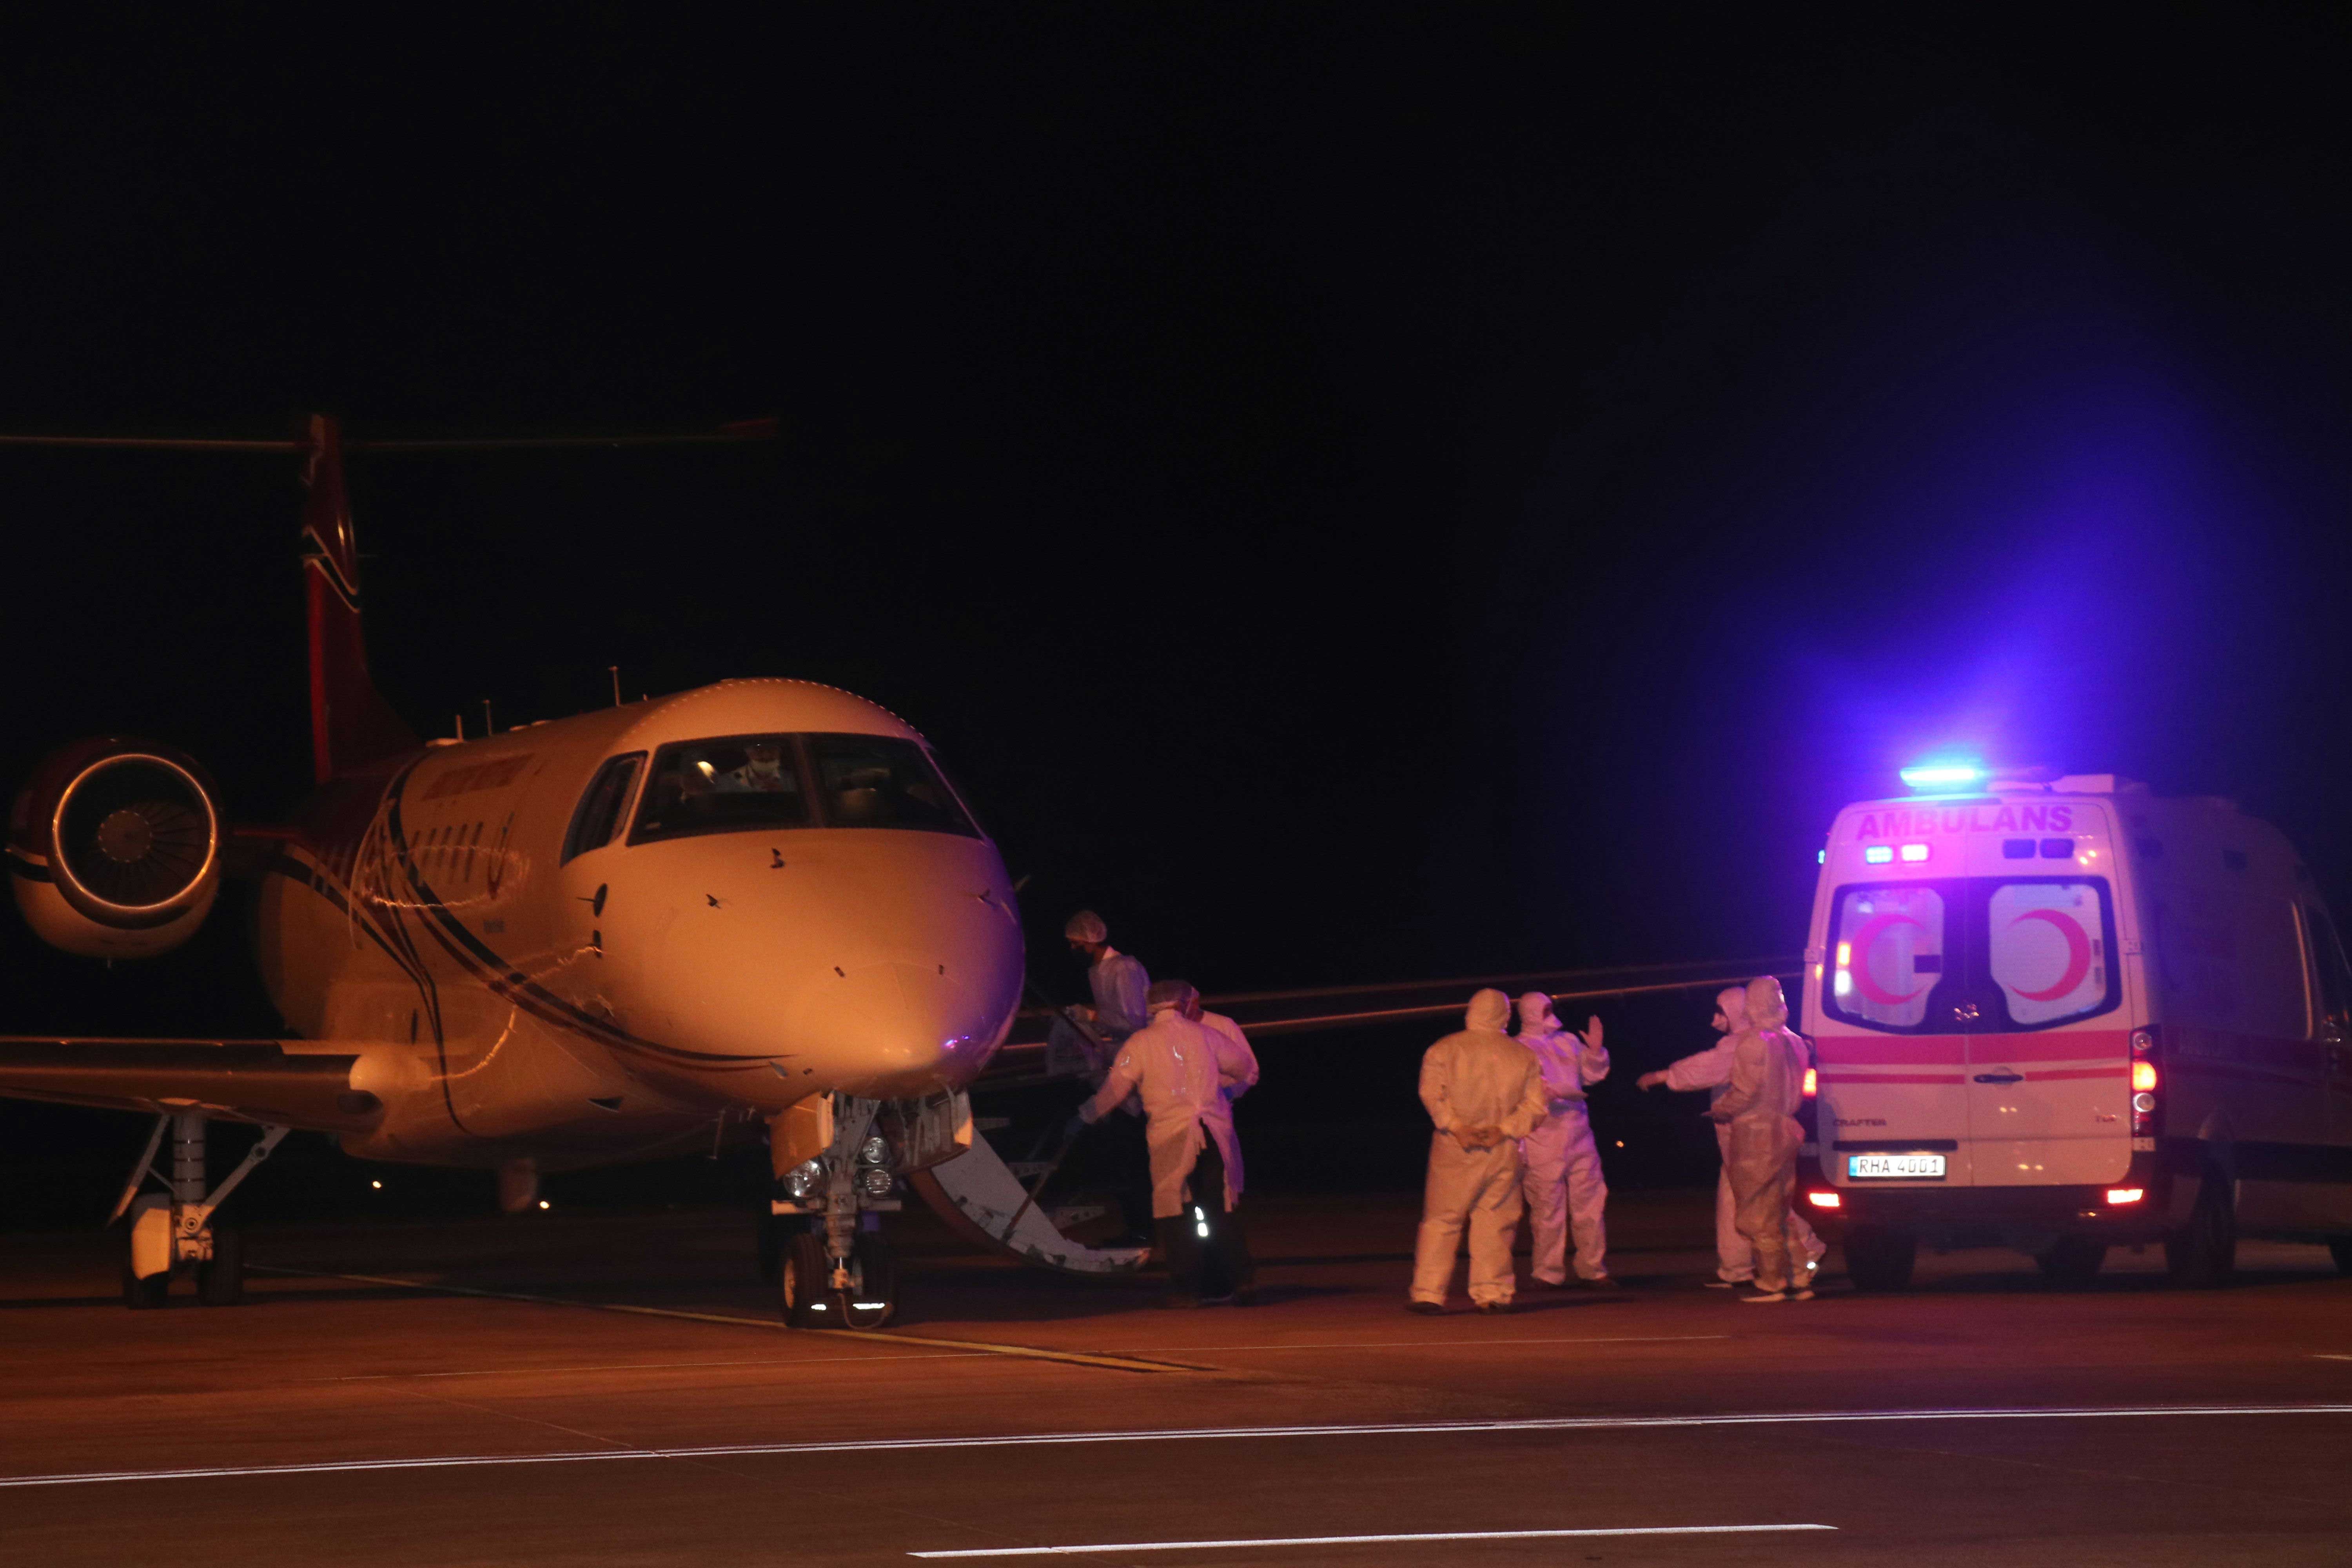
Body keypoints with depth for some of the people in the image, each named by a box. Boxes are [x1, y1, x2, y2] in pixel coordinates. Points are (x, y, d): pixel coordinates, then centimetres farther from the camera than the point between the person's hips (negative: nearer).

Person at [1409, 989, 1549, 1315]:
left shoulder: (1444, 1049, 2)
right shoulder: (1523, 1055, 8)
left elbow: (1432, 1093, -11)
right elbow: (1535, 1105, 2)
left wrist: (1457, 1128, -12)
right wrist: (1503, 1129, -5)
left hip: (1455, 1151, -1)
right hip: (1503, 1151, 1)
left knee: (1441, 1221, 2)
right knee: (1495, 1222, 8)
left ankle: (1429, 1293, -3)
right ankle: (1492, 1294, 4)